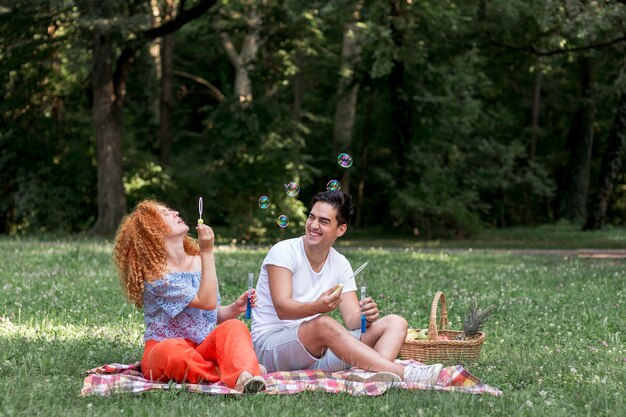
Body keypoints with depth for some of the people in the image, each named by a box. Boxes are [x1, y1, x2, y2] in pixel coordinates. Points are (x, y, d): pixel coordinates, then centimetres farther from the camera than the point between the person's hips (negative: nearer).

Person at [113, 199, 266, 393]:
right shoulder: (158, 276, -12)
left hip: (203, 350, 5)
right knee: (173, 351, -41)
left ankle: (245, 377, -55)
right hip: (163, 351, -5)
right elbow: (207, 302, -20)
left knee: (233, 327, -26)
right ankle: (232, 375, -32)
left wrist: (235, 308, -4)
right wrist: (208, 252, -20)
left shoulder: (199, 262, 9)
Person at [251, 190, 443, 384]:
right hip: (269, 347, -6)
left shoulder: (340, 264, 9)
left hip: (318, 352, 6)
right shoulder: (283, 252, -8)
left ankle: (376, 375, -43)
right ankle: (403, 373, -42)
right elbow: (282, 308, -21)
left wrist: (365, 316, -23)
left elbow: (352, 319, 2)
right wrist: (317, 307, -41)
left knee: (395, 323, -9)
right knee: (324, 324, -37)